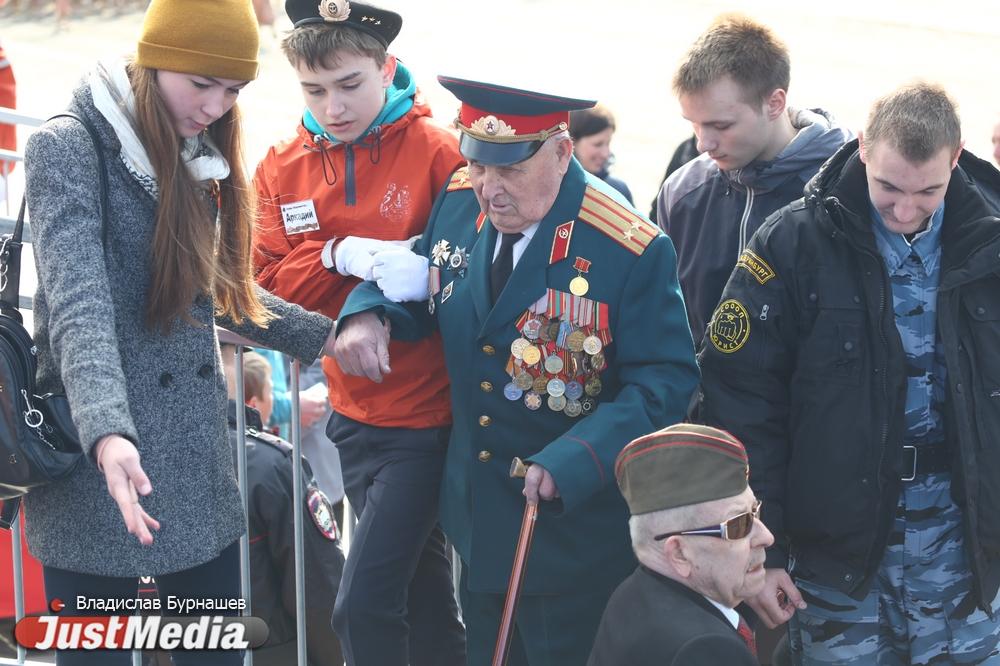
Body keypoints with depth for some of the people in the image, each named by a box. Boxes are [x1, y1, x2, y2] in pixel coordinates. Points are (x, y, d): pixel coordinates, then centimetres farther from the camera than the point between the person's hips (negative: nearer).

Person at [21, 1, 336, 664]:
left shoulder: (198, 159, 11)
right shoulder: (68, 148, -12)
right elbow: (80, 306, -24)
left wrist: (324, 336, 21)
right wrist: (107, 433, -36)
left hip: (199, 456, 7)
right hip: (106, 461, -7)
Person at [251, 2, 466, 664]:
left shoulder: (438, 151, -12)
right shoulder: (283, 167, 4)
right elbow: (268, 284, -1)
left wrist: (417, 275, -29)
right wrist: (341, 256, -19)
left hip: (423, 416, -6)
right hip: (353, 410, 6)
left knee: (364, 605, -11)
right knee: (422, 597, 18)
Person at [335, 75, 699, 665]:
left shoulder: (633, 253, -23)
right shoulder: (461, 205, -4)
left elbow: (665, 382, -22)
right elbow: (422, 288, 13)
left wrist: (574, 462, -34)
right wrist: (370, 313, -10)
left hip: (575, 528, -6)